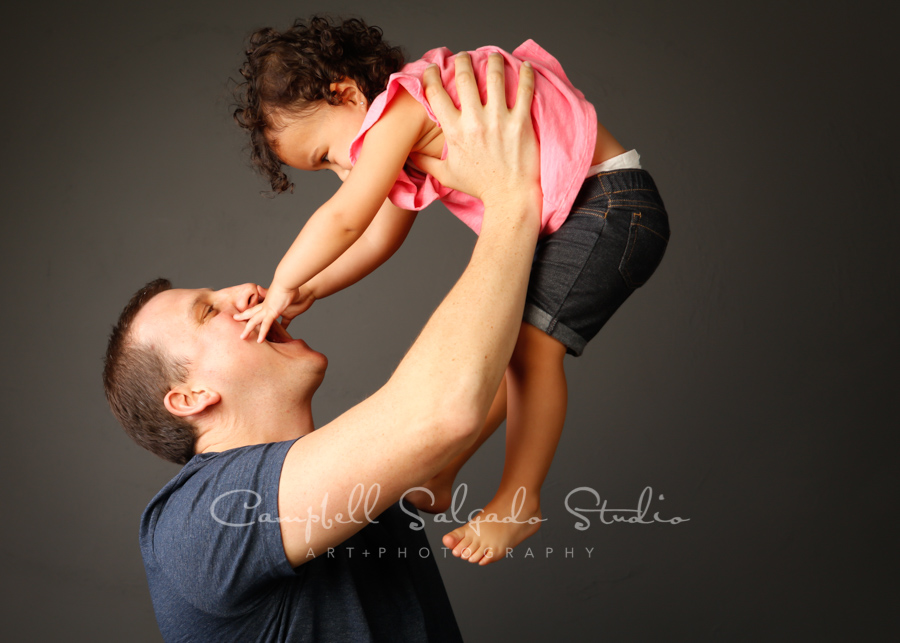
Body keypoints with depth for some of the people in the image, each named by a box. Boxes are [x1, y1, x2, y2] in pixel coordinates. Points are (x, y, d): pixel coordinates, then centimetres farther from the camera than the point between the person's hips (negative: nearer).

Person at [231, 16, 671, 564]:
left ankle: (519, 503, -7)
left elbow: (344, 218, -21)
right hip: (562, 222, 10)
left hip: (613, 204, -10)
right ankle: (436, 478, 20)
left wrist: (283, 286, -9)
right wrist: (306, 292, 7)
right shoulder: (408, 144, 13)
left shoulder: (403, 104, -18)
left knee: (531, 343, -17)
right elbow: (379, 237, 17)